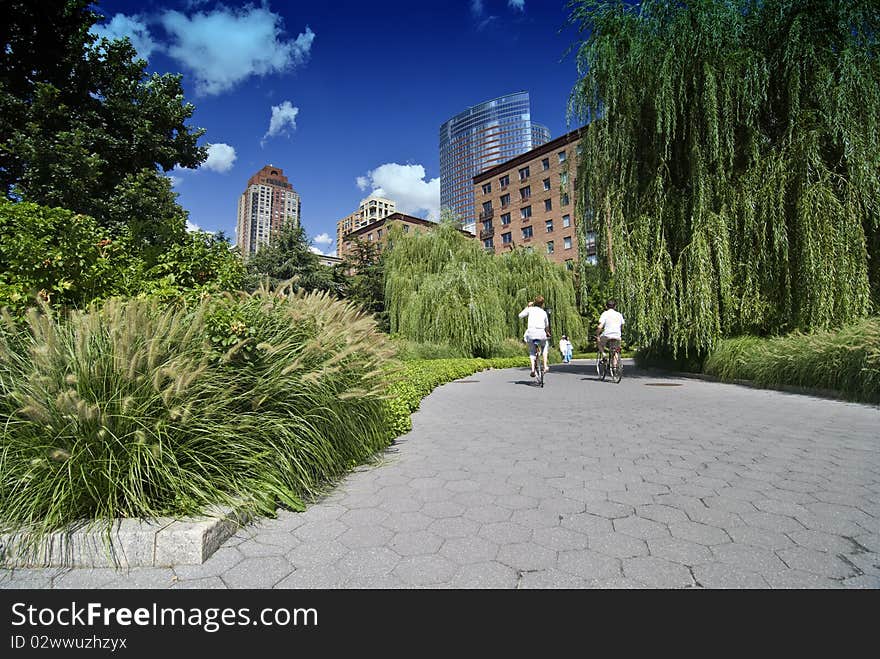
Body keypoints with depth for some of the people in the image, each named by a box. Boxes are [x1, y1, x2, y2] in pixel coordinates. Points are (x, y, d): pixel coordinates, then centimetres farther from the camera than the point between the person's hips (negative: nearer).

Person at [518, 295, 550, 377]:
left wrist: (527, 307, 27)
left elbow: (520, 315, 18)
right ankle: (545, 366, 23)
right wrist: (547, 333, 46)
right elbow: (547, 325, 26)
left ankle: (533, 369, 1)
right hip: (541, 333, 1)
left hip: (531, 332, -1)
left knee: (531, 351, 19)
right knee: (544, 346, 32)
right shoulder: (544, 312, 16)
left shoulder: (530, 309, 9)